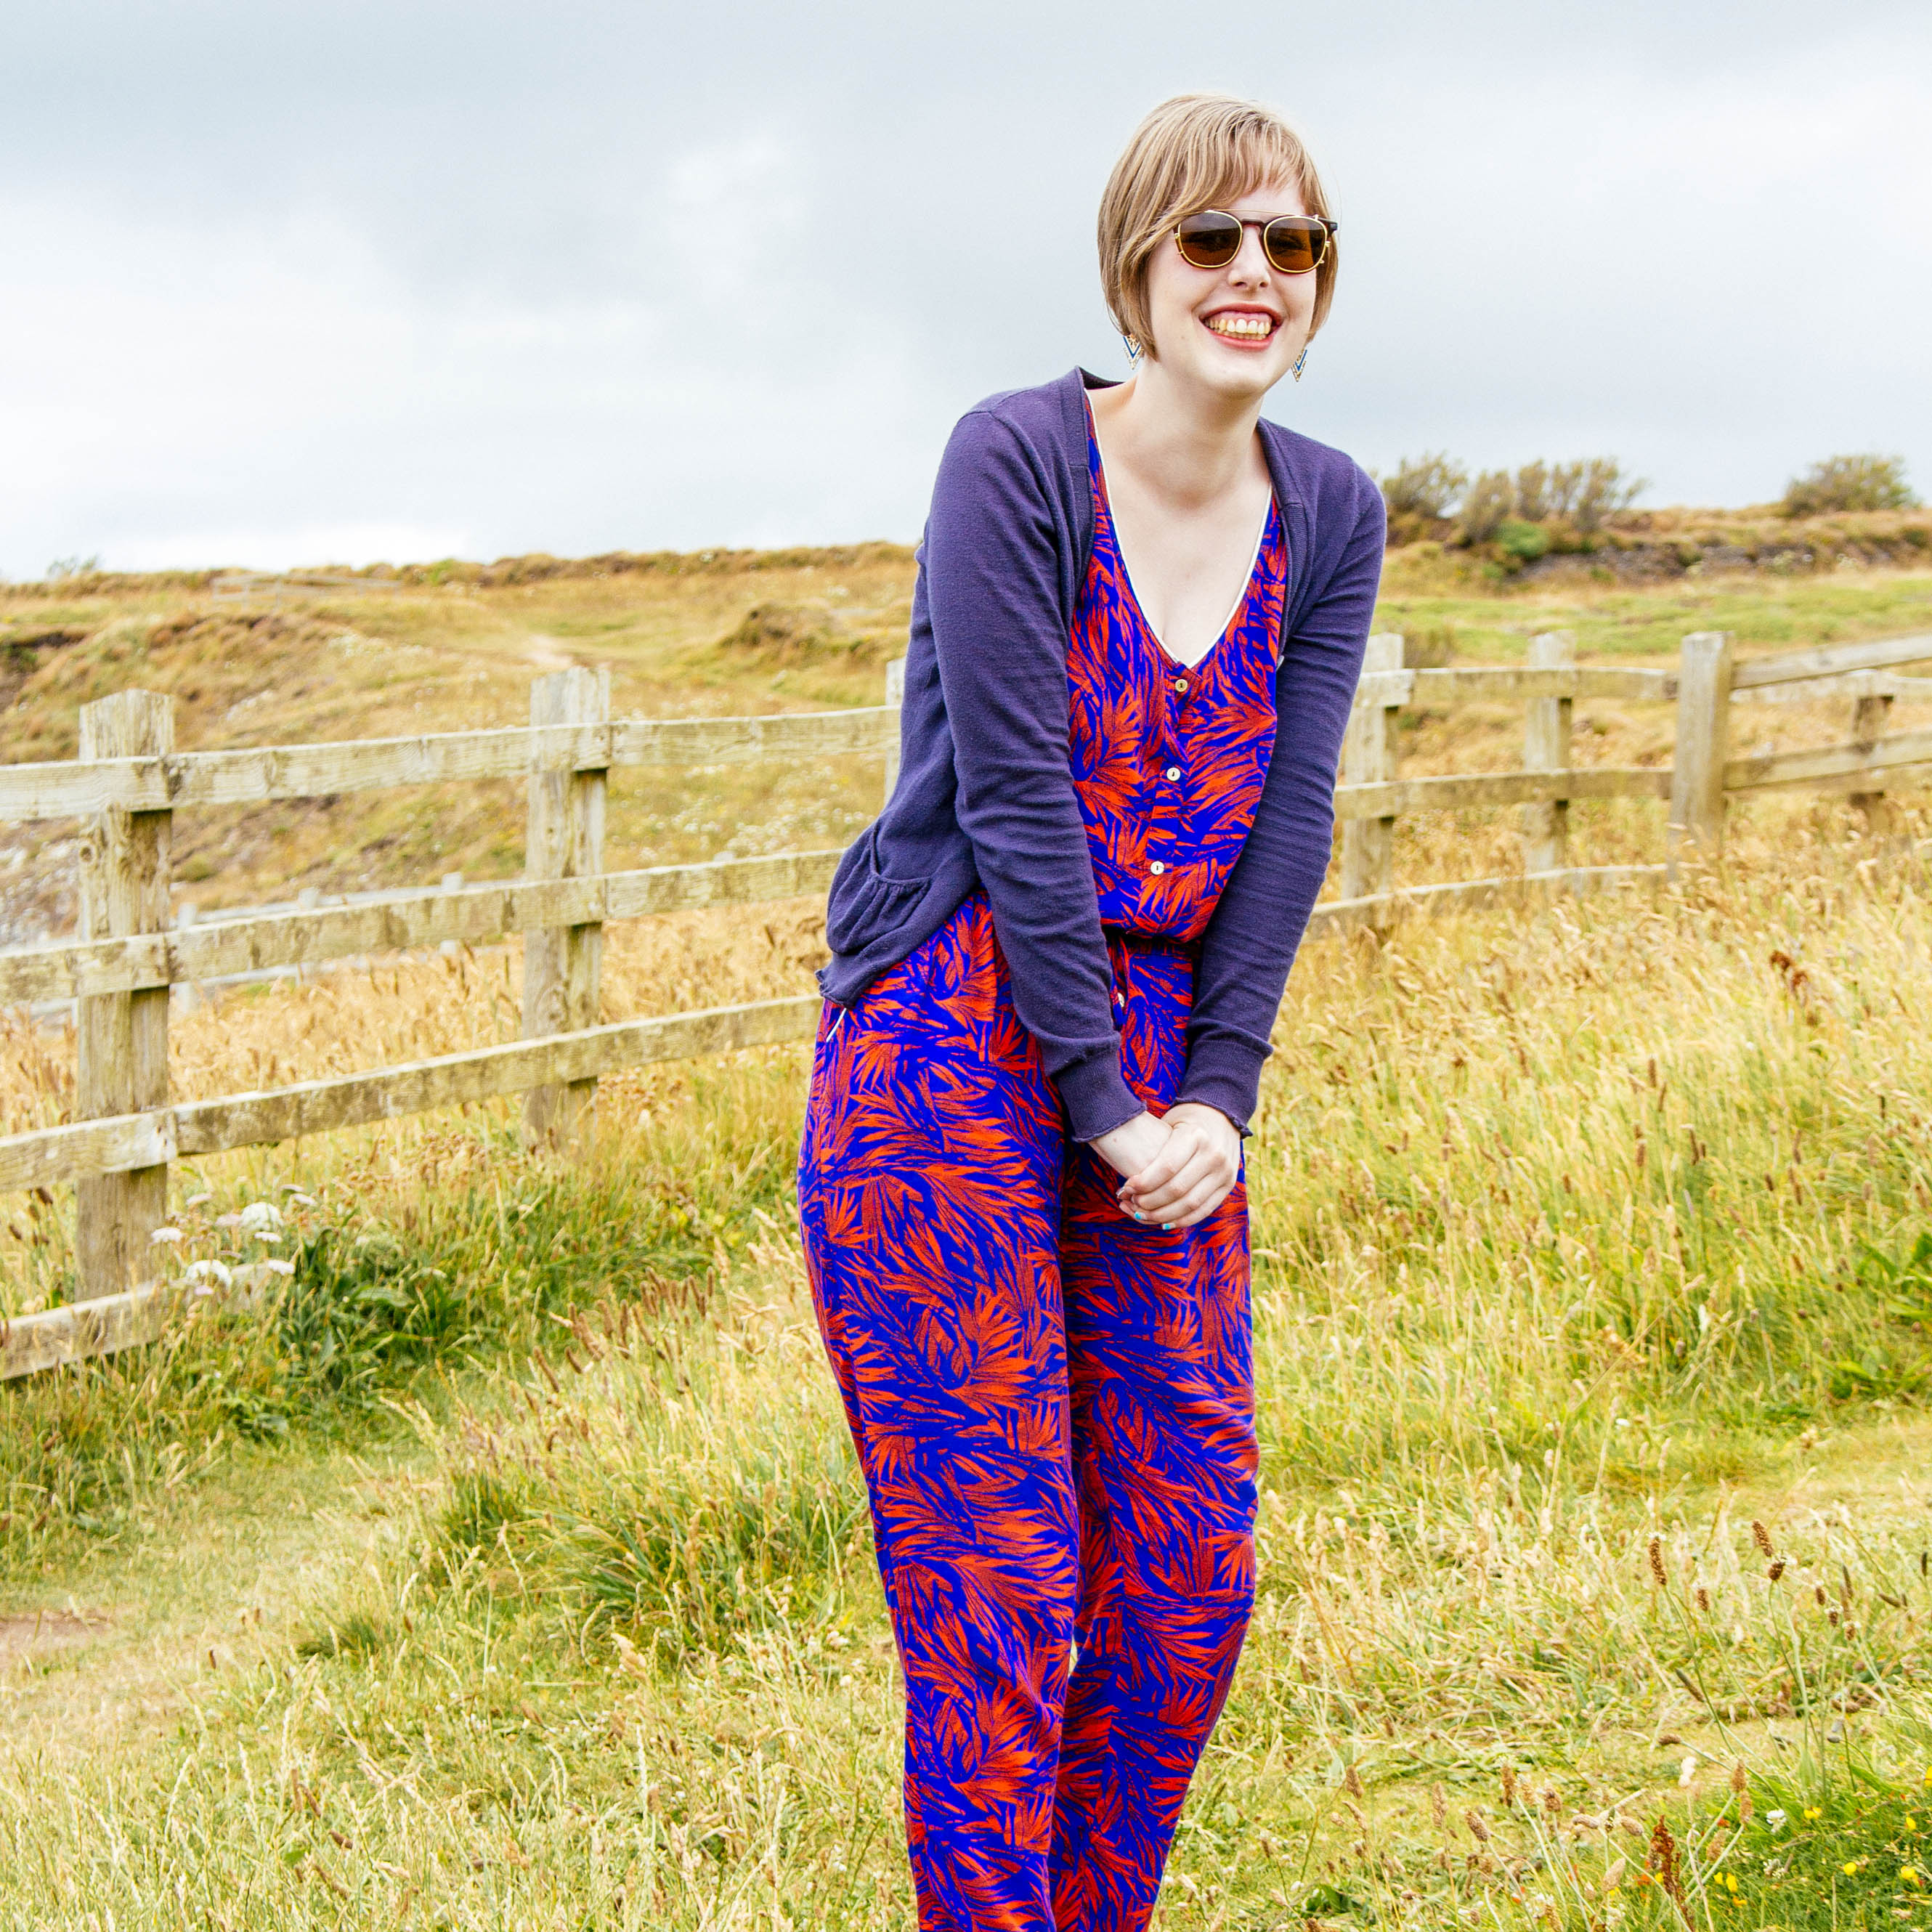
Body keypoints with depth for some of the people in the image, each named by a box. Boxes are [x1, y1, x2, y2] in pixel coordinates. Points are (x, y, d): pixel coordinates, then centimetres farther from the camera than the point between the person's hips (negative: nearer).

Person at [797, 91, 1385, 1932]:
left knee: (1192, 1558, 6)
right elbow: (1014, 797, -13)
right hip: (955, 1066, -5)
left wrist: (1218, 1093, -4)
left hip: (1161, 1071, 5)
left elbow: (1288, 817, 4)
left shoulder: (1329, 517, 7)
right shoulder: (1016, 459, -10)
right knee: (995, 1587, -4)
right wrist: (1103, 1106, -12)